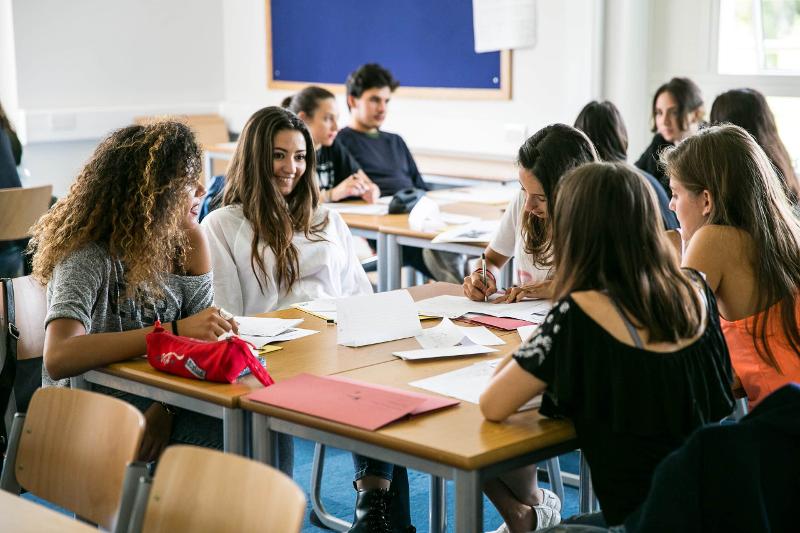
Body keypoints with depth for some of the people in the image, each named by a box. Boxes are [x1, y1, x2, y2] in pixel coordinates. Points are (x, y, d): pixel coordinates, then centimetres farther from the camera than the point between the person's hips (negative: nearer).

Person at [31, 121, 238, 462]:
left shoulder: (187, 241, -1)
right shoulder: (88, 256, -20)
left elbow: (202, 338, -5)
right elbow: (59, 358, -35)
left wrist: (167, 407, -23)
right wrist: (175, 331, -39)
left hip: (156, 399, 6)